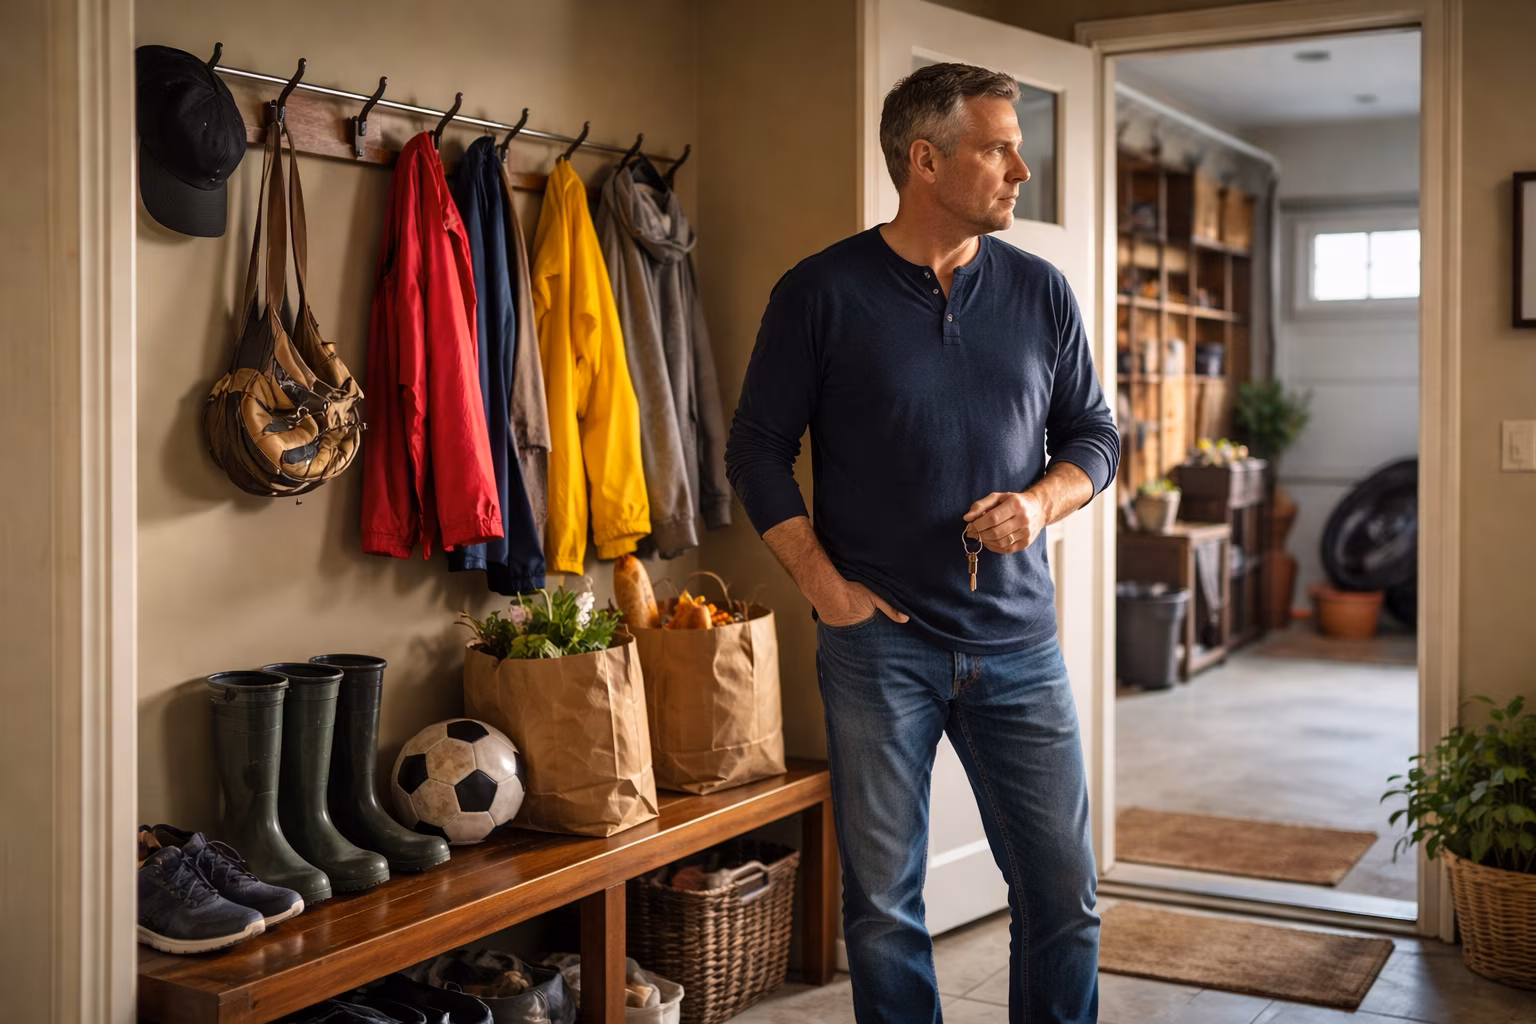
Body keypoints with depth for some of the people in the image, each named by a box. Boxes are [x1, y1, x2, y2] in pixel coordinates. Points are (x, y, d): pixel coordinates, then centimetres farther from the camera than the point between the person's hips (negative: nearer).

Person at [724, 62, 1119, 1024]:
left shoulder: (1042, 292, 7)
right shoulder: (820, 293, -2)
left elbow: (1095, 436, 14)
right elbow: (758, 450, 1)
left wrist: (1042, 501, -7)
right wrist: (824, 583, -7)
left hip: (1017, 642, 3)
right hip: (879, 640, -2)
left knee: (1064, 892, 6)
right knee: (884, 905, 7)